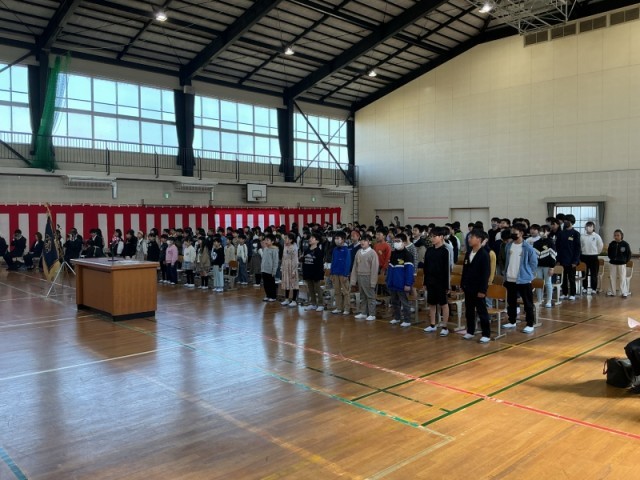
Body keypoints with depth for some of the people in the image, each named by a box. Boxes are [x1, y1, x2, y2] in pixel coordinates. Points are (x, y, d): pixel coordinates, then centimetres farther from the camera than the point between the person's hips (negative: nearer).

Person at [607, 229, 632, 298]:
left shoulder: (625, 244, -7)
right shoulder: (612, 244, 0)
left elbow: (629, 254, 0)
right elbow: (609, 252, 14)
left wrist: (625, 261, -3)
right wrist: (611, 258, 5)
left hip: (621, 264, -3)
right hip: (612, 263, 3)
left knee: (622, 278, -1)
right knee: (612, 278, 8)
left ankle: (624, 293, 7)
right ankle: (612, 292, 17)